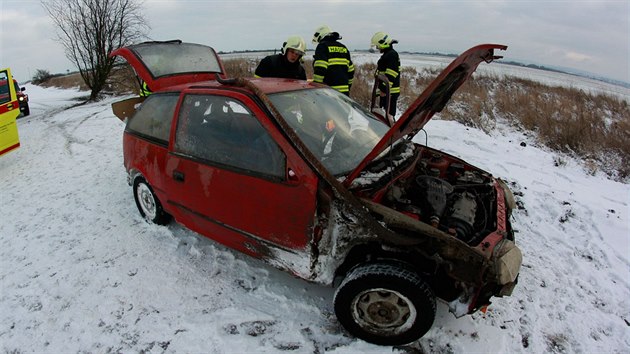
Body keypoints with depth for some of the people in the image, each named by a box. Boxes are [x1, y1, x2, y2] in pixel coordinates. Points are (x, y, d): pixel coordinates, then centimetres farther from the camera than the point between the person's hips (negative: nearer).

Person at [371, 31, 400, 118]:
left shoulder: (392, 55, -14)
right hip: (385, 91, 11)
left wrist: (384, 89, -25)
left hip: (390, 92, -11)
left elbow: (391, 75, -23)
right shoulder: (387, 54, 20)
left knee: (389, 114, -12)